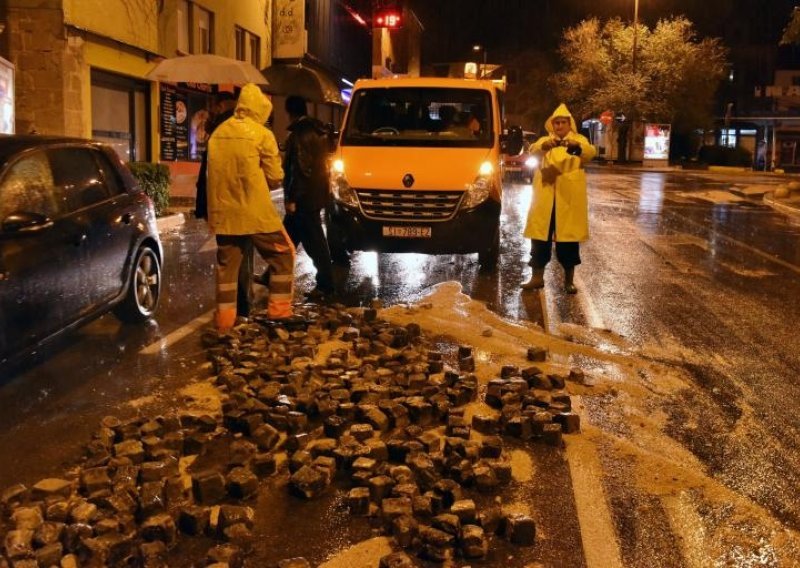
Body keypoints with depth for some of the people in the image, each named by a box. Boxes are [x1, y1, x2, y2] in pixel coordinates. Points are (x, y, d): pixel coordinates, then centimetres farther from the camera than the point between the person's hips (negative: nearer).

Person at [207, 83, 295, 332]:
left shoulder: (218, 133, 9)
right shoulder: (262, 134, -7)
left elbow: (215, 173, 12)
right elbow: (275, 177, -5)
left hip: (224, 212, 5)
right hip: (256, 212, -5)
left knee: (226, 264, 12)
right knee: (283, 255, 10)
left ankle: (224, 317, 14)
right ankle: (279, 309, 8)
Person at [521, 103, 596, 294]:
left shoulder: (579, 140, 8)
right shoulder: (545, 140, 11)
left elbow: (590, 152, -14)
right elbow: (533, 151, -12)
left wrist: (576, 146, -36)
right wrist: (545, 145, -34)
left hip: (569, 197, -1)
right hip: (545, 196, 1)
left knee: (569, 236, 2)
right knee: (540, 235, 2)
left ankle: (569, 279, 12)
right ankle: (537, 277, 12)